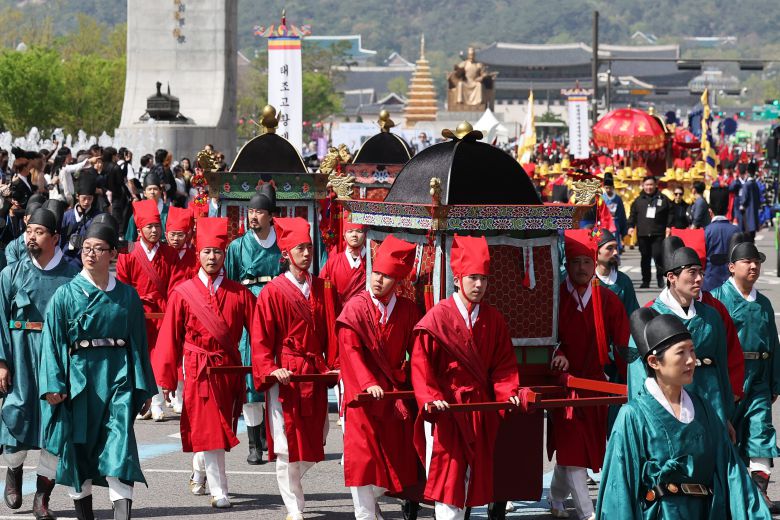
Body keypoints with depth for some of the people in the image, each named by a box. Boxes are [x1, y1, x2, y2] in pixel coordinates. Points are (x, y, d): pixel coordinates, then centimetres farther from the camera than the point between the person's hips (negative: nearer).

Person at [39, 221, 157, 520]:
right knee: (78, 446, 6)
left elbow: (138, 342, 10)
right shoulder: (66, 295, 3)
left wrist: (143, 386, 8)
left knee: (119, 446, -12)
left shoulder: (127, 296, 7)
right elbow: (53, 342, 0)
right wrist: (53, 384, -10)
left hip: (117, 376, 0)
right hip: (79, 377, 0)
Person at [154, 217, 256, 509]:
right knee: (207, 430, -6)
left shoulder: (239, 294, 2)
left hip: (229, 370, 2)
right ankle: (218, 492, -3)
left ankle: (199, 474, 35)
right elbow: (170, 339, 0)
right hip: (198, 371, -2)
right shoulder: (182, 293, -2)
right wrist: (166, 379, -1)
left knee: (220, 427, 11)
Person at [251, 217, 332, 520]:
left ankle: (288, 483, 33)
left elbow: (329, 333, 12)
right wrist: (270, 369, -20)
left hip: (315, 373, 5)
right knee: (287, 443, -3)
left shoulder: (320, 289, 8)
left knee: (315, 440, 8)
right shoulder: (273, 291, -6)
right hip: (285, 375, -5)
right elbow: (260, 338, -7)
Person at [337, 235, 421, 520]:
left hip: (395, 392, 3)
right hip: (362, 394, -3)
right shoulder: (356, 307, -7)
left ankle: (372, 497, 30)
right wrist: (368, 383, -27)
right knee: (362, 455, -5)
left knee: (394, 457, 6)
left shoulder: (408, 310, 2)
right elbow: (351, 351, -15)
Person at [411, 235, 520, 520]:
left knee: (471, 472, 8)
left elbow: (504, 363, 7)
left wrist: (508, 392, -10)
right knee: (446, 472, -6)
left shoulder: (493, 320, 6)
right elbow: (421, 364, -8)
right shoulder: (437, 317, -7)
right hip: (444, 408, -4)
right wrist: (430, 398, -20)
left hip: (479, 408, 4)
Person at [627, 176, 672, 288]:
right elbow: (633, 215, 15)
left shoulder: (663, 199, 6)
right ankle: (645, 281, 12)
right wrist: (631, 226, 3)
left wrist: (668, 226, -1)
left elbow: (670, 214, 8)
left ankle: (660, 278, 4)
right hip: (642, 234, 2)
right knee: (645, 257, 6)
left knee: (658, 255, -12)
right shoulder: (638, 200, 11)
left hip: (658, 234, -2)